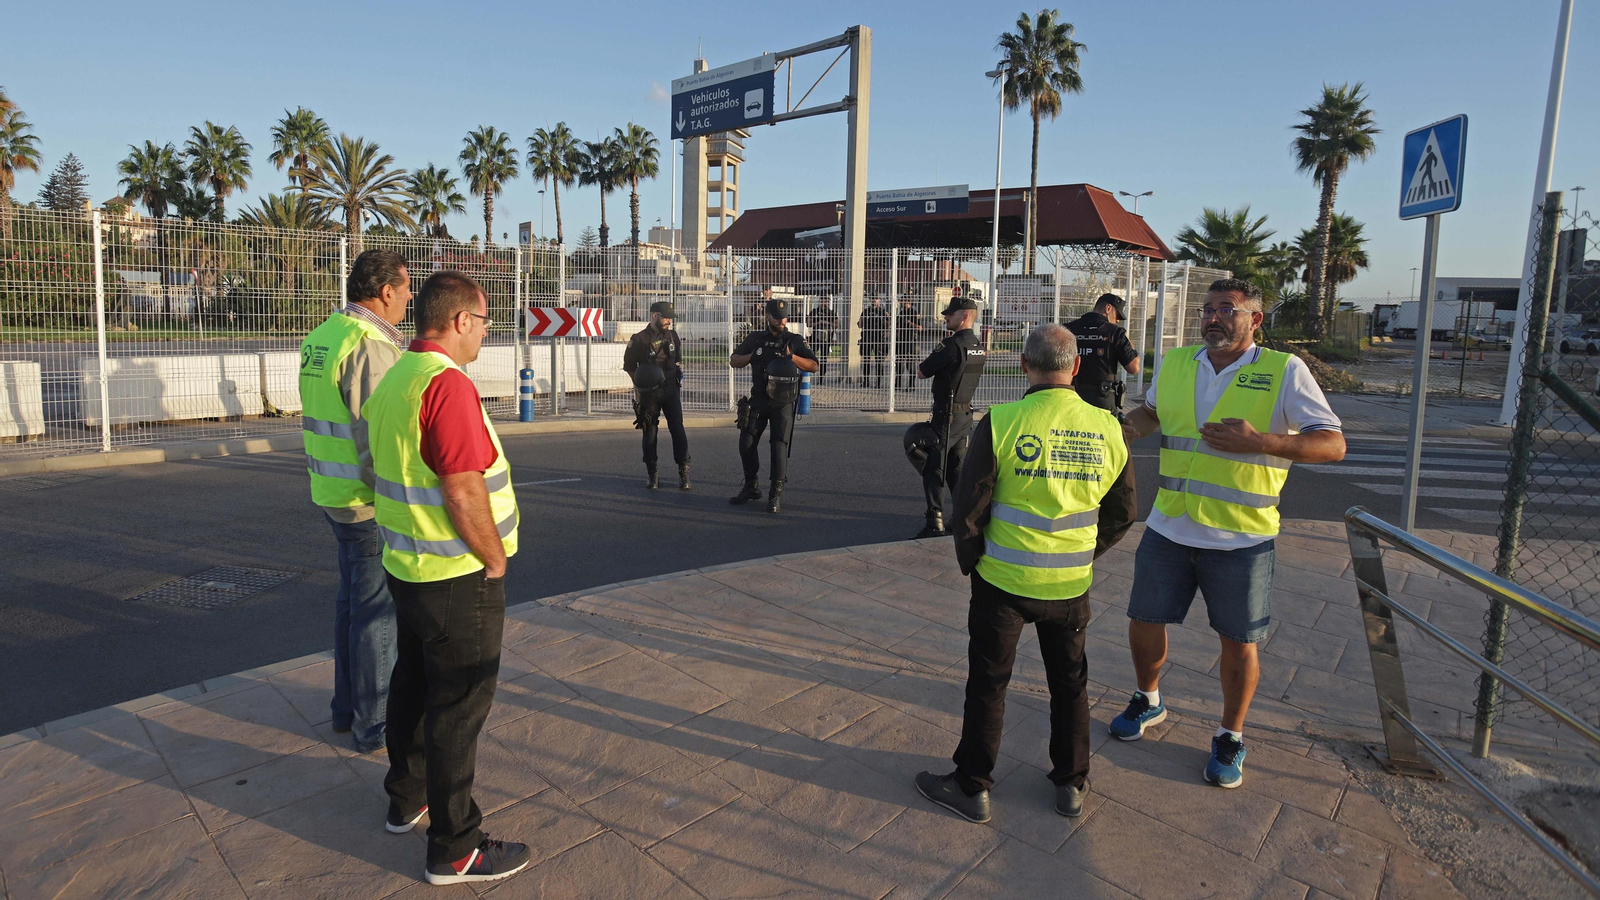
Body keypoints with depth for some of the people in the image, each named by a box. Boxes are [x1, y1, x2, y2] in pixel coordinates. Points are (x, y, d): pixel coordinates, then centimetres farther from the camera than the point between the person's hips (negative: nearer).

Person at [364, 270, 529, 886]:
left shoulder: (392, 380, 8)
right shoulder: (447, 384, -23)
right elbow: (464, 493, -27)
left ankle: (408, 799, 41)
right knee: (458, 706, 1)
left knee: (414, 683, 23)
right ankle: (454, 850, 13)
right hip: (457, 576, -10)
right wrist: (495, 559, -13)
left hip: (407, 565, 10)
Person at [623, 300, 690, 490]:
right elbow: (629, 366, 2)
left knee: (677, 428, -6)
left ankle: (683, 473, -3)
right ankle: (651, 474, 15)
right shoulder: (639, 339, -5)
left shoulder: (673, 336, 7)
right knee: (650, 432, 4)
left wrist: (678, 371, 4)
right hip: (649, 393, -2)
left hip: (671, 389, 2)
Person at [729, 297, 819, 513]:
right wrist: (751, 357, -6)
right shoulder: (755, 339, 10)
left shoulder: (795, 340, 3)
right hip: (758, 400, 3)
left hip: (783, 403, -3)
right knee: (746, 443, 0)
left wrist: (791, 357, -17)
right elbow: (733, 360, 13)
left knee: (779, 446, -12)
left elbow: (813, 366, -4)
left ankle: (776, 493, -3)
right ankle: (750, 487, 16)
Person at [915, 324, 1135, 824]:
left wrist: (970, 561, 5)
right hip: (1071, 584, 3)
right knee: (1069, 683, 20)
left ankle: (971, 787, 21)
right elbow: (1123, 511, 6)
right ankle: (1071, 784, 31)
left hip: (1004, 580, -3)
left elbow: (969, 506, -12)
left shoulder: (1001, 423, -16)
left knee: (987, 683, 10)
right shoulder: (1106, 429, -4)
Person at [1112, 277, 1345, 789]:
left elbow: (1333, 445, -13)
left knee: (1238, 642, 7)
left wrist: (1259, 442, -27)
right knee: (1144, 621, 12)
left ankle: (1230, 738, 29)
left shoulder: (1284, 372, -8)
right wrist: (1130, 428, 3)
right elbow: (1151, 409, 25)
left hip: (1241, 537, -3)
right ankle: (1148, 700, 39)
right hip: (1169, 528, 4)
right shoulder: (1174, 364, 5)